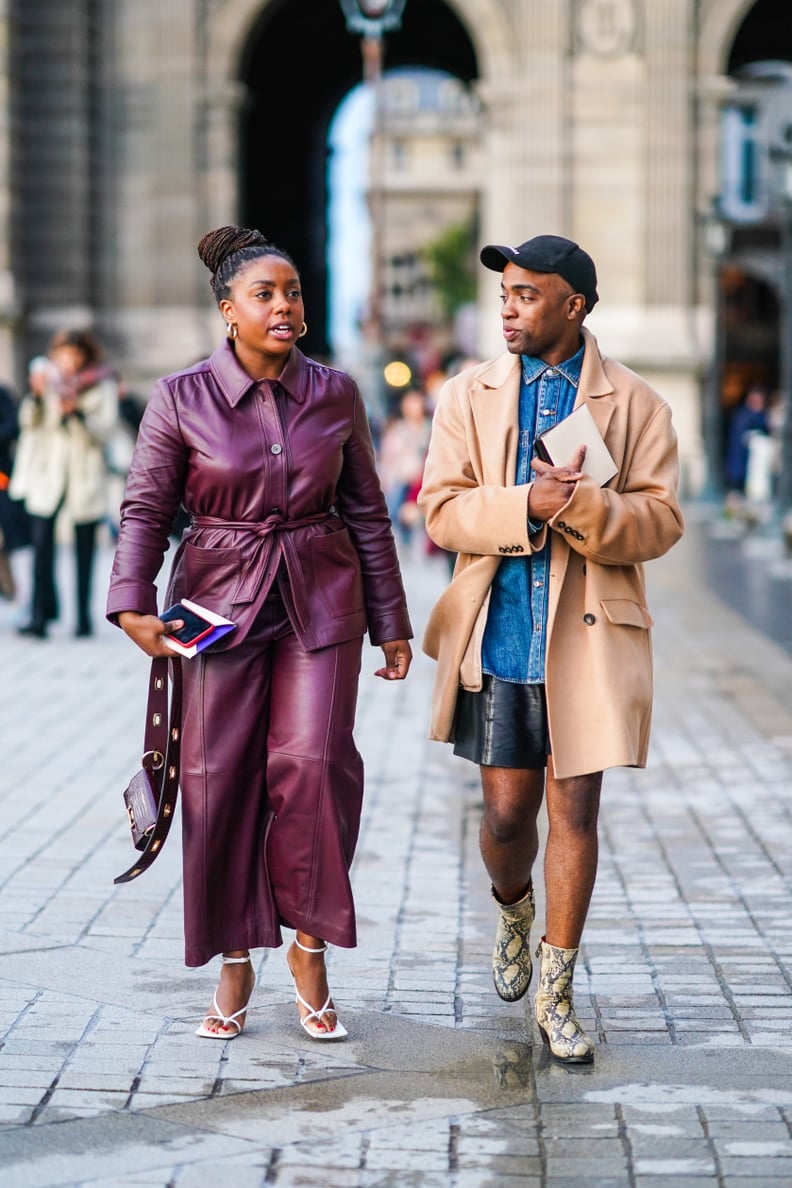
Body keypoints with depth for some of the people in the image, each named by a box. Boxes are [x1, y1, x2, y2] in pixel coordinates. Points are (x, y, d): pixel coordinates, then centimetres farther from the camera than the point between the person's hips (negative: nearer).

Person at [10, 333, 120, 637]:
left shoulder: (103, 385, 2)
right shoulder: (47, 377, 7)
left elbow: (105, 430, -6)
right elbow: (29, 421, 1)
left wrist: (78, 413, -21)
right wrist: (36, 395, -17)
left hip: (85, 476, -1)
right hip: (47, 474, 1)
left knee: (84, 549, 5)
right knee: (41, 541, -11)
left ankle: (84, 616, 14)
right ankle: (39, 615, -13)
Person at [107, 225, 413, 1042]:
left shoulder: (335, 394, 4)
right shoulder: (181, 398, -2)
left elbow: (366, 513, 9)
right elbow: (145, 508, -2)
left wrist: (391, 624, 9)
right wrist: (133, 604, -16)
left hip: (321, 603, 1)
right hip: (220, 604, -1)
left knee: (314, 763, -13)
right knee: (220, 778, 0)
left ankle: (308, 946, 4)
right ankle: (235, 963, 14)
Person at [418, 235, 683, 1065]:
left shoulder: (634, 405, 2)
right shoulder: (468, 396, 7)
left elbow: (660, 521, -4)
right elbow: (442, 512, -1)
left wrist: (584, 505, -23)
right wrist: (525, 506, -19)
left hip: (588, 639, -1)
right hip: (497, 637, 1)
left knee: (575, 811, 0)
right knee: (508, 813, 4)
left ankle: (555, 992, 13)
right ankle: (514, 913, 39)